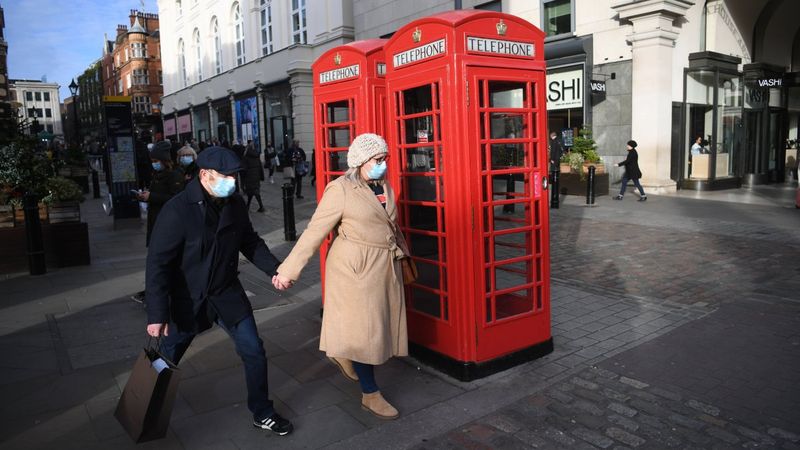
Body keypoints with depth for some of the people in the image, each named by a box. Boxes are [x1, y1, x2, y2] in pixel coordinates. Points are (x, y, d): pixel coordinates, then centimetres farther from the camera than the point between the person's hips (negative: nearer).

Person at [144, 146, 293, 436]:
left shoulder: (235, 204, -5)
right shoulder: (177, 210, -21)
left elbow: (250, 242, 8)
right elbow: (158, 263, -19)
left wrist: (274, 268, -6)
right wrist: (157, 314, -21)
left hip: (228, 294, 4)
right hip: (187, 300, -3)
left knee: (254, 352, 3)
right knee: (167, 360, 16)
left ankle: (262, 414, 23)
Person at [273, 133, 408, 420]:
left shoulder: (384, 186, 8)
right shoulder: (340, 190, -14)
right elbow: (314, 232, -15)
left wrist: (403, 253, 27)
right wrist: (288, 270, -16)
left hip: (386, 267, 8)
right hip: (356, 268, -7)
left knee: (380, 325, 14)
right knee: (363, 330, 2)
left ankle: (344, 356, 42)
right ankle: (371, 395, 18)